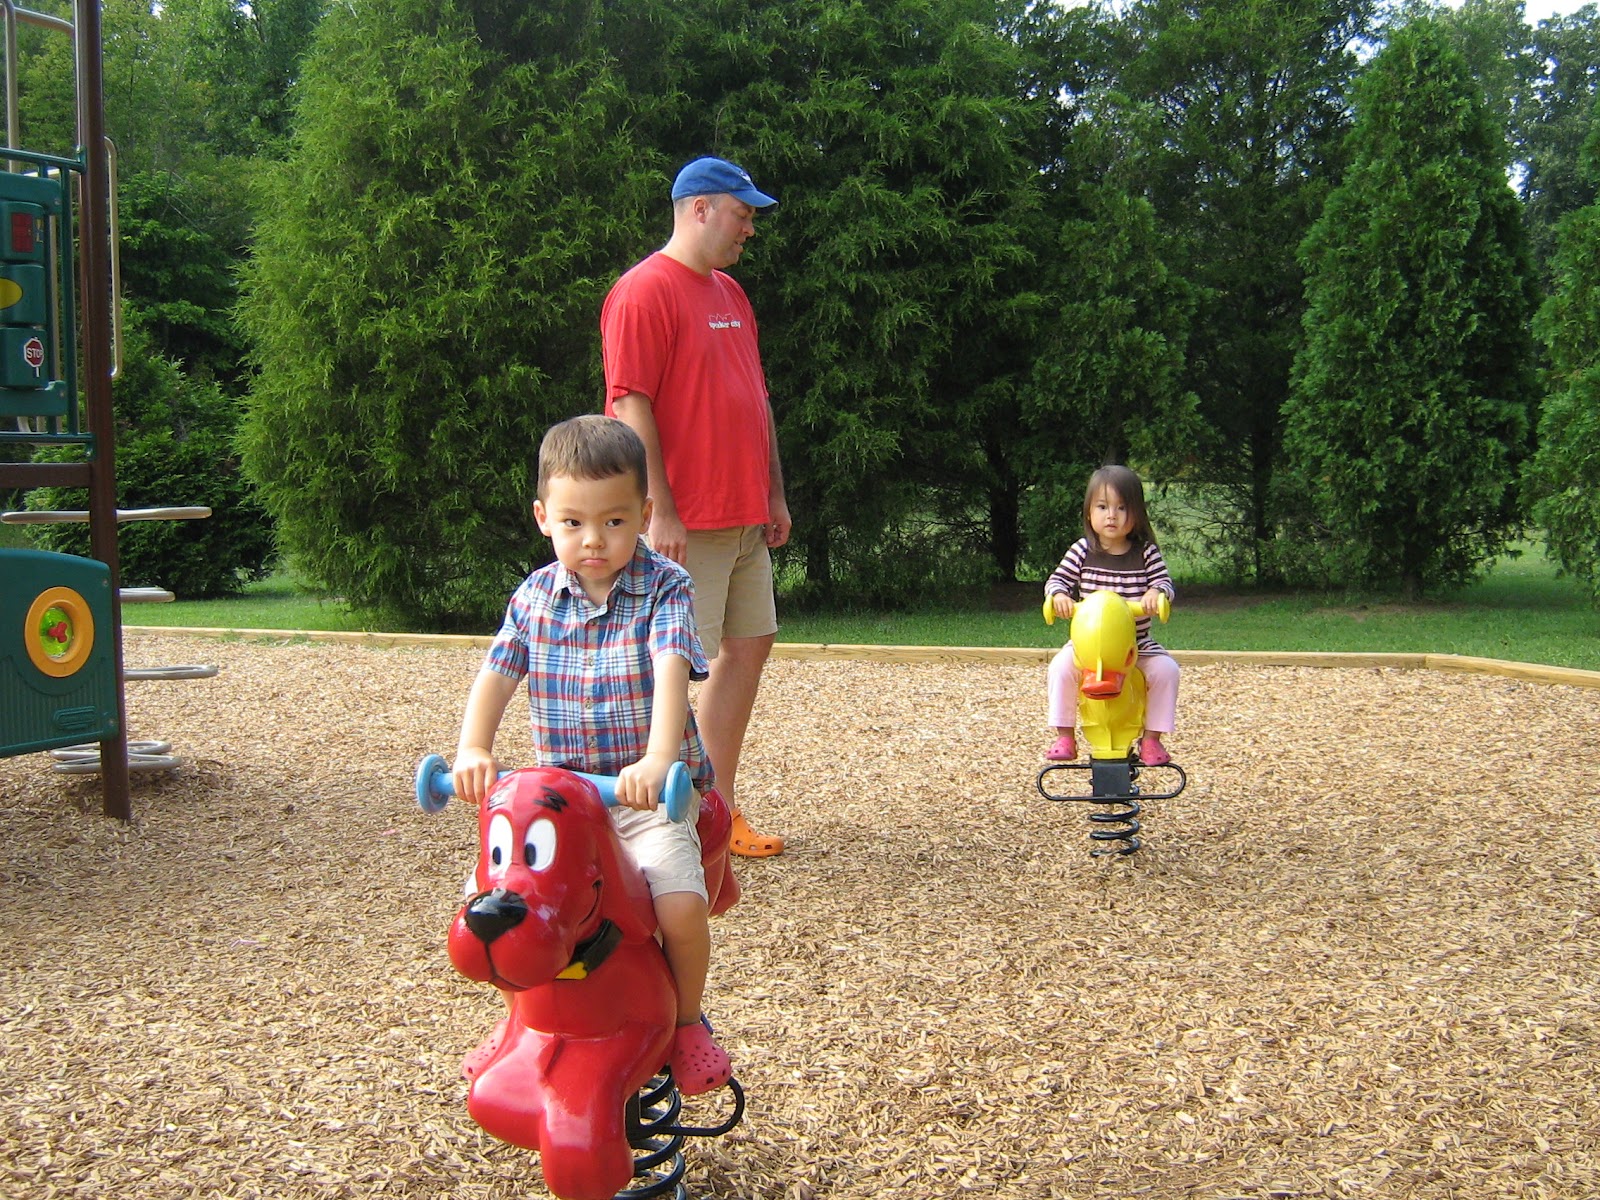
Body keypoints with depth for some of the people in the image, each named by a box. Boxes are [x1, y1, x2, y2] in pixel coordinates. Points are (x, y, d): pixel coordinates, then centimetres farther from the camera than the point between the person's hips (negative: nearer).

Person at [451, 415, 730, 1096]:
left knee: (680, 905, -25)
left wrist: (658, 760, -39)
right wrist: (473, 750, -19)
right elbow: (494, 677, 1)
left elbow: (671, 673, -22)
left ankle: (687, 1021, 8)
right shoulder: (535, 597, 6)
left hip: (649, 794, -4)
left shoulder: (663, 588, -7)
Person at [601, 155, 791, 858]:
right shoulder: (645, 291, -10)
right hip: (686, 522, -9)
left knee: (750, 645, 12)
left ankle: (721, 807, 22)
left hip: (744, 517, 10)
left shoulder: (730, 293, 18)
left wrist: (774, 494, 19)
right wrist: (662, 511, -20)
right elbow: (630, 407, -17)